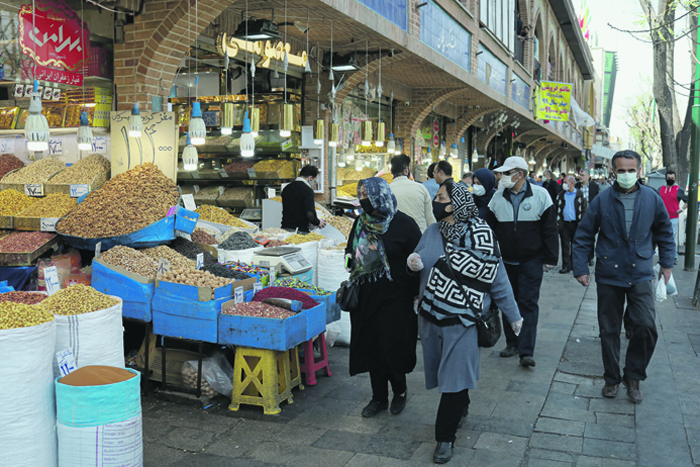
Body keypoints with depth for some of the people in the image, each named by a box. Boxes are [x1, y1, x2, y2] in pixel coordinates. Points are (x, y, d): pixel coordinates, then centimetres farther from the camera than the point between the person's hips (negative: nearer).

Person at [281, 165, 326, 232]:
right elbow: (310, 214, -19)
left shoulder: (286, 188, 11)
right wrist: (318, 222, 2)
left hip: (285, 228, 7)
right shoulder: (308, 190, -12)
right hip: (301, 230, -7)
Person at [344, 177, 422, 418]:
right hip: (367, 297, 6)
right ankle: (379, 397, 24)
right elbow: (351, 253, 23)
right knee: (371, 346, 9)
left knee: (392, 346, -2)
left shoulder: (403, 224, -10)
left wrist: (416, 293, -11)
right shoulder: (361, 222, 8)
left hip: (395, 298, -6)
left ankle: (400, 390, 24)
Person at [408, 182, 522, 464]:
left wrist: (513, 316, -2)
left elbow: (497, 278, -8)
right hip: (431, 317, 5)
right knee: (444, 371, 16)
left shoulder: (479, 235, -12)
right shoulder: (432, 232, 4)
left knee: (455, 375, 1)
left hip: (462, 320, -5)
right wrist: (412, 263, -10)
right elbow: (420, 264, 15)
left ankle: (445, 437, 14)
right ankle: (460, 409, 44)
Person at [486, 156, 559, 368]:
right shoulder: (498, 197, 3)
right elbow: (491, 229, 8)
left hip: (531, 261, -4)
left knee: (528, 303, -5)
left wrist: (550, 258, -3)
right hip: (506, 261, 4)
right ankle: (512, 343, 25)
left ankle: (526, 352, -5)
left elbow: (550, 229, -2)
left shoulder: (540, 195, -5)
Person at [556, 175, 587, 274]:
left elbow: (584, 208, 0)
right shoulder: (561, 195, 8)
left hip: (576, 224, -2)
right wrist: (558, 221, -2)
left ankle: (573, 264, 20)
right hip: (564, 224, 2)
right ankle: (566, 266, 4)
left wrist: (581, 221, -10)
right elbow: (557, 209, 8)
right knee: (565, 246, 1)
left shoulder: (580, 194, 1)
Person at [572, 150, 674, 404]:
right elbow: (583, 236, 1)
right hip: (608, 275, 0)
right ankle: (612, 378, 25)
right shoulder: (602, 200, -4)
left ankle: (633, 376, 12)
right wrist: (580, 268, -2)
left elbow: (664, 232, 14)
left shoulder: (652, 199, 0)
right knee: (609, 331, 7)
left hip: (641, 275, 1)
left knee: (647, 327, -10)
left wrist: (667, 263, 13)